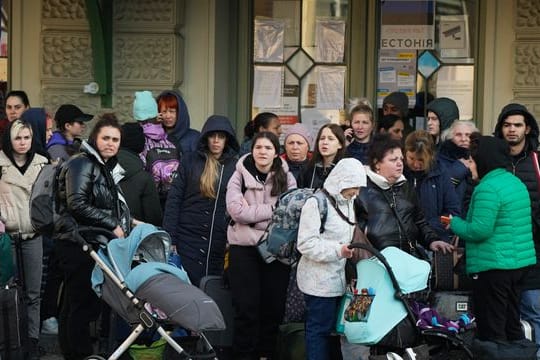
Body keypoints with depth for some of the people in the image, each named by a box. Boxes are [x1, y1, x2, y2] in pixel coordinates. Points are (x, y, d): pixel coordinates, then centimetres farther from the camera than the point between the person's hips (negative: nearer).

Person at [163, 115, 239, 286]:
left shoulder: (235, 165, 5)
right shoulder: (190, 161, 2)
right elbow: (174, 199, 1)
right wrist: (170, 239, -6)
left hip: (221, 243, 1)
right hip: (188, 238, -1)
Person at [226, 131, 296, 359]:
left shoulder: (286, 178, 5)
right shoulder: (240, 175, 0)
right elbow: (236, 210, -13)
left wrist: (252, 212, -16)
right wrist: (272, 209, -14)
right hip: (244, 247, -2)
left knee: (273, 306, 7)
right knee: (246, 307, -2)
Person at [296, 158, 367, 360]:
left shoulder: (348, 202, 13)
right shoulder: (317, 203, -14)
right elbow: (306, 243, -19)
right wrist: (338, 251, -25)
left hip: (339, 280, 8)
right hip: (320, 281, -8)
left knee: (333, 328, 13)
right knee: (320, 329, -2)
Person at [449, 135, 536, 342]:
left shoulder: (488, 189, -17)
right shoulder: (516, 183, 12)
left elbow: (479, 230, -23)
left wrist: (455, 223, -5)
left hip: (494, 267, -9)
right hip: (520, 262, 9)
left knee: (491, 332, -2)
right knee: (512, 326, 17)